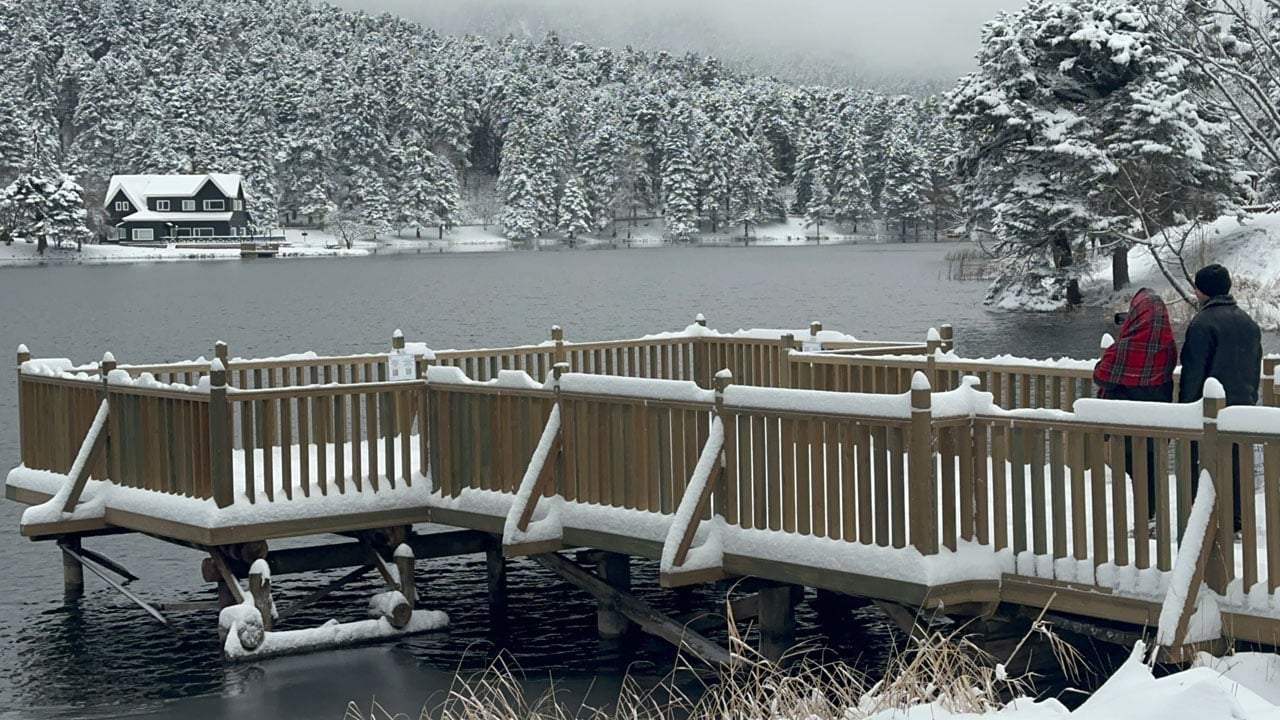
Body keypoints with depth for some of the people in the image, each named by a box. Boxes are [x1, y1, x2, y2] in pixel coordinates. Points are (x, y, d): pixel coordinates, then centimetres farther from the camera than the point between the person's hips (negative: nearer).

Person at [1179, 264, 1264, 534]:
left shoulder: (1203, 323, -13)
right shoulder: (1248, 322, 12)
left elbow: (1193, 370, -14)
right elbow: (1256, 366, 19)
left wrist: (1185, 407, -9)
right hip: (1243, 405, 7)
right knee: (1237, 462, 11)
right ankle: (1238, 520, 14)